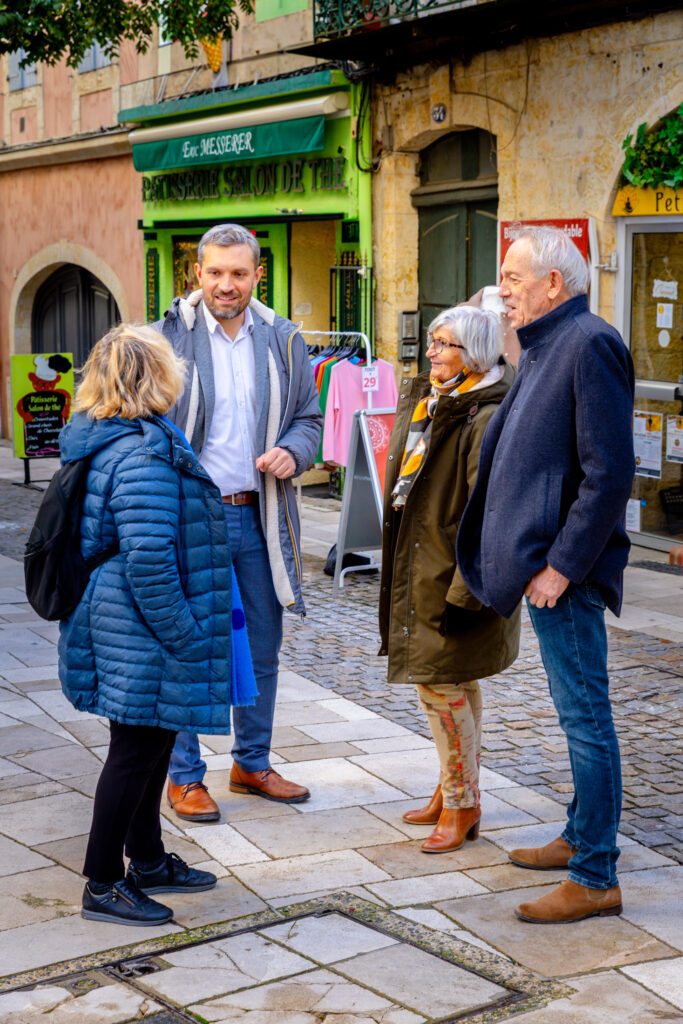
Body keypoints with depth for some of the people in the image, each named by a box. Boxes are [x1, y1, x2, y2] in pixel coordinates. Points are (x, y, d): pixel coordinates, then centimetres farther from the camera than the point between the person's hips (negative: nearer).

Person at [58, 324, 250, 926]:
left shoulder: (102, 441, 10)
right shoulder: (144, 457, -23)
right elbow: (148, 559, -28)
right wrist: (182, 635, -20)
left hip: (124, 623, 10)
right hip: (142, 635, -10)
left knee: (152, 743, 21)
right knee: (136, 751, 0)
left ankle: (148, 859, 35)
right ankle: (103, 885, 12)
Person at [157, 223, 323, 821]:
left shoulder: (283, 341, 7)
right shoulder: (168, 336, -3)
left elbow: (309, 417, 15)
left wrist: (293, 452, -7)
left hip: (259, 517, 4)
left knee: (263, 647, 12)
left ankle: (252, 763, 28)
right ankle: (184, 775, 14)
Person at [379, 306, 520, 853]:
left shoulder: (487, 418, -19)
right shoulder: (428, 399, 11)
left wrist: (465, 591, -24)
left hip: (457, 573, -9)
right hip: (425, 566, 9)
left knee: (441, 684, -5)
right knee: (456, 686, 17)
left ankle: (462, 803, 9)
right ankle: (455, 789, 28)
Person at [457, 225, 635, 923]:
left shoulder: (590, 344, -16)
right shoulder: (546, 347, 16)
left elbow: (609, 472, -22)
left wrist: (561, 564, -21)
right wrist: (522, 553, 16)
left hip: (564, 573, -10)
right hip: (541, 563, 10)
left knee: (584, 716, -4)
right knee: (576, 712, 18)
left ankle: (595, 879, 3)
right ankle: (580, 838, 31)